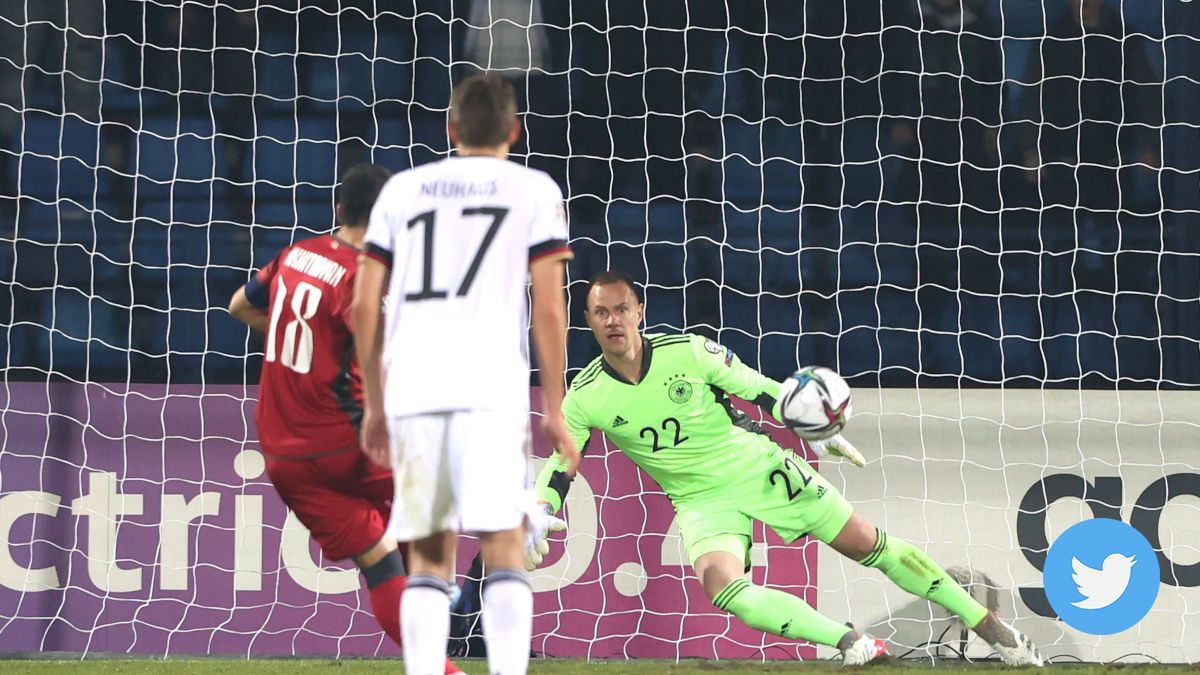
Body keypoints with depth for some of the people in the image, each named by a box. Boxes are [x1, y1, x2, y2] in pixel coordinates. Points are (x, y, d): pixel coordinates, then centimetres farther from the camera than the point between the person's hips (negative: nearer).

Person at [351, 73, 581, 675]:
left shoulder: (402, 189, 17)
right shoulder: (533, 190, 9)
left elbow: (364, 306, 13)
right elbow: (549, 308, 1)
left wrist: (374, 405, 20)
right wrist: (553, 410, 5)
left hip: (411, 391, 3)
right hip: (493, 390, -3)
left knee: (429, 557, 8)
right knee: (504, 548, -2)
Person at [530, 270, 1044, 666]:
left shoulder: (687, 352, -14)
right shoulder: (585, 399, -10)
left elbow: (760, 391, -4)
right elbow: (556, 471, -1)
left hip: (759, 466, -1)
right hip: (703, 501, 1)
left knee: (868, 545, -1)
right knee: (720, 584, -31)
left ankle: (989, 625, 10)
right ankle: (849, 642, -25)